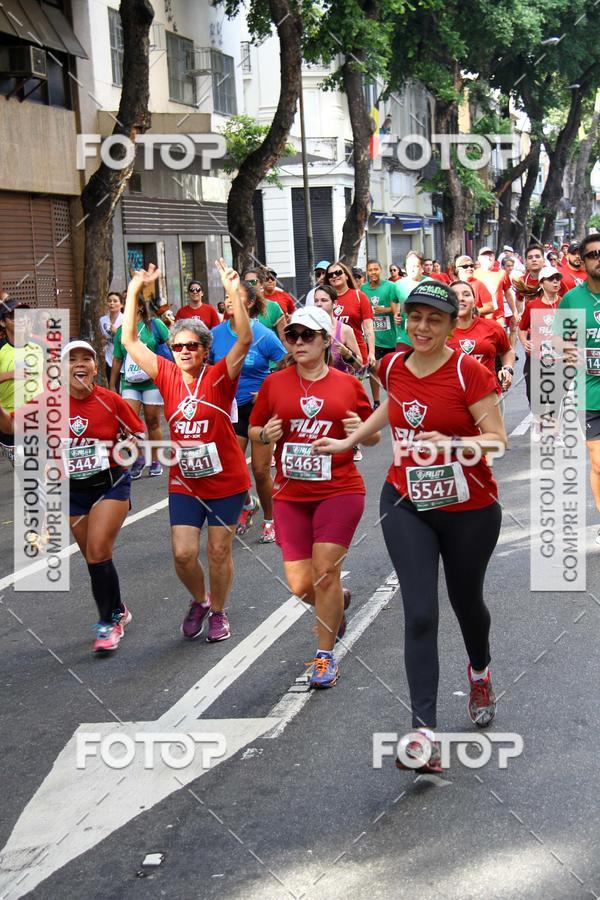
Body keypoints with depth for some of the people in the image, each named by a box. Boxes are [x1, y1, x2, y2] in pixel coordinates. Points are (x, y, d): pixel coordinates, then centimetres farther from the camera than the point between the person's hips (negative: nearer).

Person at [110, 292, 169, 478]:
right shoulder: (121, 331, 11)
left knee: (153, 422, 4)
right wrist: (112, 386, 15)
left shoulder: (154, 325, 1)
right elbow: (117, 360, 15)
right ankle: (138, 458, 5)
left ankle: (154, 461, 17)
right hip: (129, 383, 2)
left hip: (153, 381, -2)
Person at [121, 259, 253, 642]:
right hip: (184, 483, 3)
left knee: (219, 552, 7)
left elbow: (245, 339, -25)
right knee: (183, 553, -2)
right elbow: (131, 341, -1)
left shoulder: (219, 376, -11)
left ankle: (218, 611, 30)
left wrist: (234, 292, -34)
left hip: (226, 481, -2)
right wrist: (134, 291, -6)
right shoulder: (167, 375, -2)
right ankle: (199, 600, 28)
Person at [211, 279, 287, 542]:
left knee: (260, 470, -1)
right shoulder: (216, 333, -3)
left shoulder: (263, 335, -14)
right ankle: (247, 504, 31)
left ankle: (269, 520, 20)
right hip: (231, 409, 3)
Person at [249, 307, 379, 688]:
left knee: (325, 572, -8)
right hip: (291, 495, 2)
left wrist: (361, 430, -13)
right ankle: (338, 602, 38)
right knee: (300, 584, 2)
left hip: (340, 491, -2)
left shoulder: (348, 384, 0)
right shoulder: (275, 383, 3)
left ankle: (326, 655, 11)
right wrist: (265, 434, -10)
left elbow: (374, 436, 9)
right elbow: (254, 429, 12)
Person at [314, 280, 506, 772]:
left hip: (469, 509, -2)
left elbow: (497, 438, -16)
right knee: (420, 614, -7)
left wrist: (452, 444, -33)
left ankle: (480, 671, 52)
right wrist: (349, 440, 22)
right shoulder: (394, 366, -1)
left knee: (466, 601, 18)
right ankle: (425, 731, -5)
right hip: (407, 505, 2)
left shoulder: (468, 372, -16)